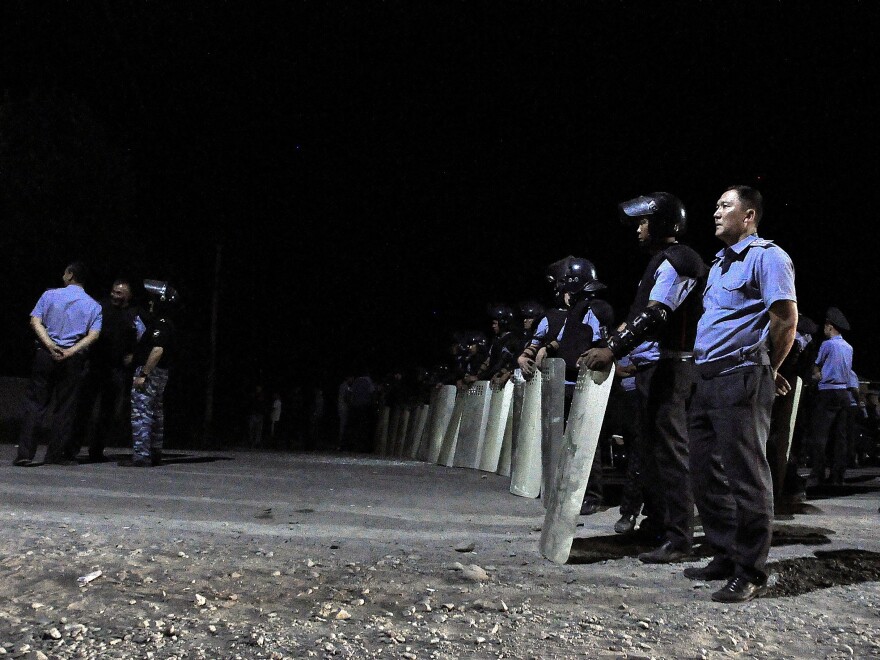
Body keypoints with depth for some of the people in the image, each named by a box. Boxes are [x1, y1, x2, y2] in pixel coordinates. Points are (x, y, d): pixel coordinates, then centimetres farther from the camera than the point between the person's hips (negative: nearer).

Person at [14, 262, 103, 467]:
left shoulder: (50, 295, 4)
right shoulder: (94, 305, 5)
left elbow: (35, 321, -6)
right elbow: (93, 335, -8)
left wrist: (50, 345, -13)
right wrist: (71, 351, -12)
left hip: (45, 354, 0)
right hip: (73, 359, 0)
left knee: (35, 403, 4)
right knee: (65, 407, 8)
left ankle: (25, 453, -1)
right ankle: (56, 453, 10)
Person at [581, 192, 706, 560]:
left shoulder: (676, 261, -11)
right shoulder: (662, 262, 21)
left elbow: (654, 316, -22)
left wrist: (612, 350, -27)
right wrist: (611, 346, 17)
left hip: (667, 366, -11)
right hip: (651, 365, 11)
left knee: (668, 450, -11)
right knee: (651, 447, 15)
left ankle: (677, 539, -10)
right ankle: (656, 521, 24)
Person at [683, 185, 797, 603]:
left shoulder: (766, 256, -5)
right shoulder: (719, 262, 22)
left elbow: (787, 320, -10)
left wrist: (769, 371, 0)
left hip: (742, 379, -9)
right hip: (707, 379, 9)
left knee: (746, 476, -5)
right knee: (706, 473, 12)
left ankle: (751, 573, 2)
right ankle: (725, 556, 23)